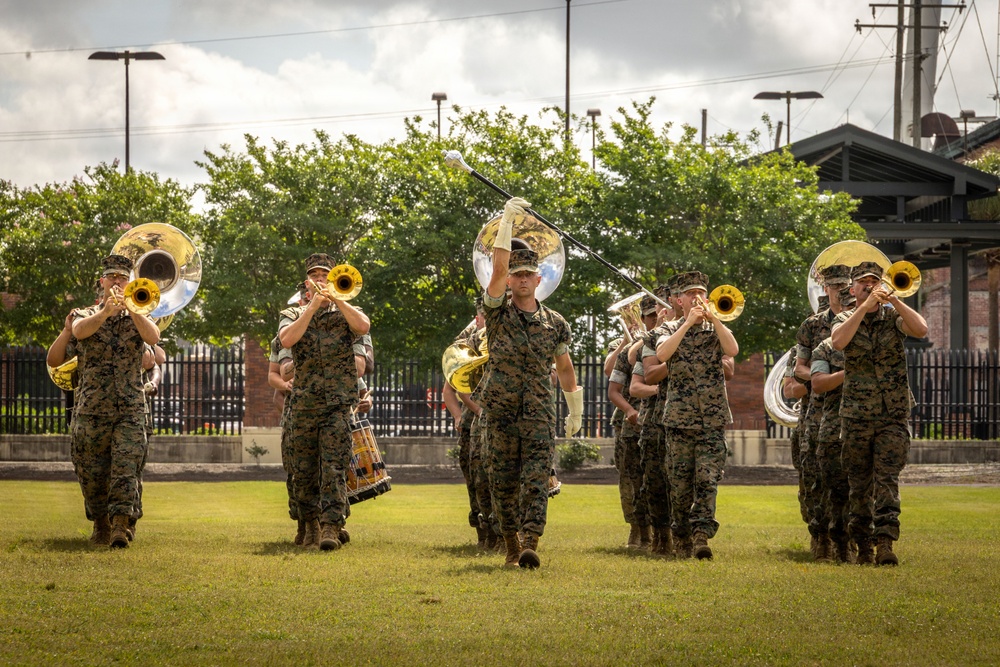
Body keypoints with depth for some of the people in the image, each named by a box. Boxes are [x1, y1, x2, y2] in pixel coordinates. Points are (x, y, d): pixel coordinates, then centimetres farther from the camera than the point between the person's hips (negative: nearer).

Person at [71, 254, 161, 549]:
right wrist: (106, 311, -30)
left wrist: (130, 308, -21)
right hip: (91, 409, 0)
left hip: (129, 409, 0)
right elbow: (80, 331, -14)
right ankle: (101, 523, 21)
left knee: (126, 467, -14)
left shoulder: (136, 316, 13)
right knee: (92, 472, 4)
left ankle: (120, 525, -21)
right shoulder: (86, 315, 11)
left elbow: (153, 337, -9)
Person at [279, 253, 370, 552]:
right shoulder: (293, 314, 13)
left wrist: (335, 298, -13)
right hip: (304, 403, 2)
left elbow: (363, 327, -12)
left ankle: (331, 527, -17)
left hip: (338, 403, -2)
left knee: (334, 467, -12)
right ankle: (311, 526, 18)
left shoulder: (345, 312, 11)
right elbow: (287, 339, -10)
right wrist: (313, 306, -12)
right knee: (304, 470, 5)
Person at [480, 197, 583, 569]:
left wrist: (575, 408, 23)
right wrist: (507, 220, -13)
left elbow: (564, 367, 21)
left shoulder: (555, 323, 10)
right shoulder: (498, 312, 4)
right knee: (504, 481, 3)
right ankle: (511, 546, 14)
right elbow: (498, 266, -9)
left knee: (537, 479, -12)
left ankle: (531, 545, -21)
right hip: (501, 410, 0)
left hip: (540, 412, 0)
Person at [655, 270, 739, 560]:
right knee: (680, 482, 3)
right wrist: (688, 322, -15)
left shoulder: (716, 328, 10)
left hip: (713, 418, -1)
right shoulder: (671, 329, 10)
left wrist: (712, 317, -12)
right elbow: (662, 354, -12)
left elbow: (732, 350, -11)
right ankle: (682, 539, 14)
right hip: (679, 416, 1)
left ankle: (701, 535, -19)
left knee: (707, 479, -12)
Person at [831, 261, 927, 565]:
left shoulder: (893, 316, 5)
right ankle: (863, 545, 14)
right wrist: (865, 306, -22)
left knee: (887, 479, -12)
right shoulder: (846, 319, 6)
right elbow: (838, 342, -17)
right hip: (856, 415, 1)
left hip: (893, 415, -1)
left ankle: (885, 542, -18)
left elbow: (920, 330, -15)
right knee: (860, 483, 6)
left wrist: (895, 302, -24)